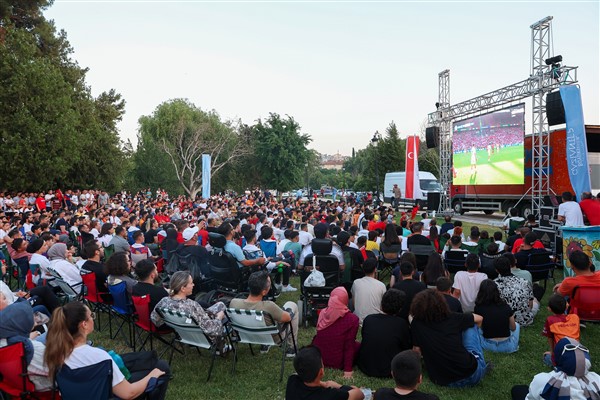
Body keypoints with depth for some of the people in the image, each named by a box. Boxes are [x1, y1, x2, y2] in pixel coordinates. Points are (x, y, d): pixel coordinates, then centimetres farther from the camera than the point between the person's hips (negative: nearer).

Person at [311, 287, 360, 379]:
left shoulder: (322, 313, -7)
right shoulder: (352, 319, -19)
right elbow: (349, 346, -16)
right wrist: (348, 369, -10)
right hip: (337, 363, -3)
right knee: (357, 345, 16)